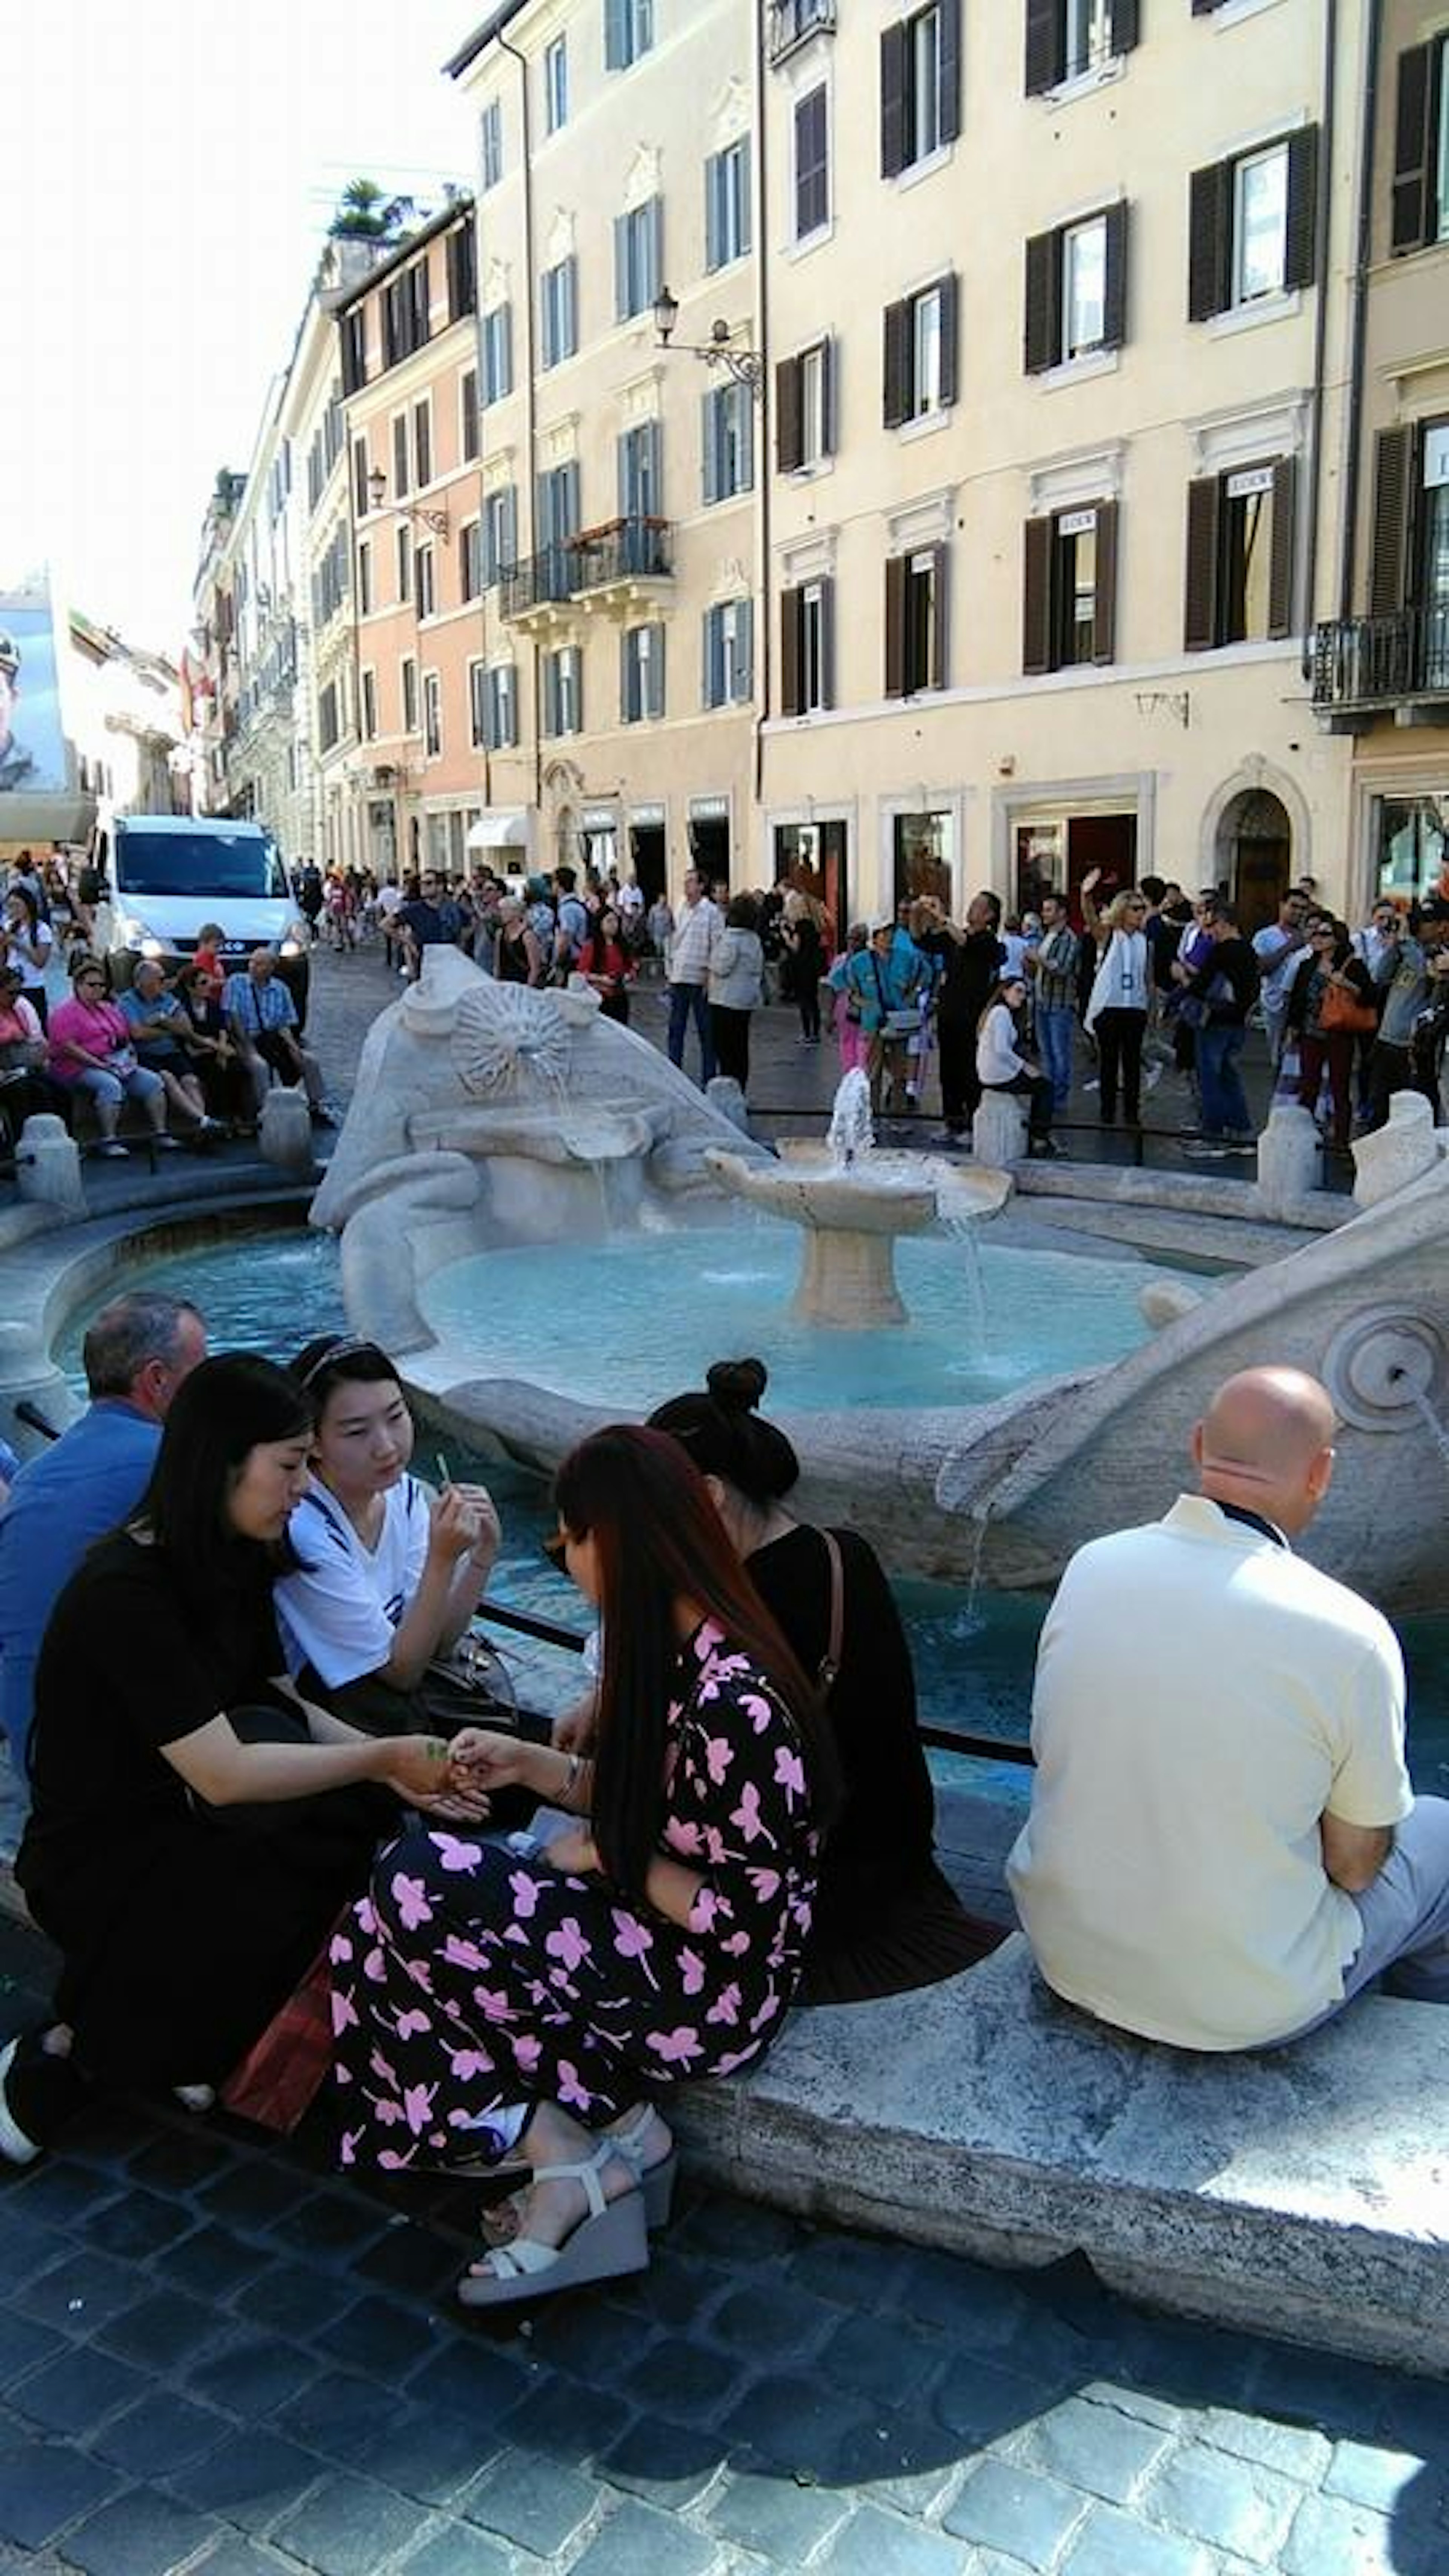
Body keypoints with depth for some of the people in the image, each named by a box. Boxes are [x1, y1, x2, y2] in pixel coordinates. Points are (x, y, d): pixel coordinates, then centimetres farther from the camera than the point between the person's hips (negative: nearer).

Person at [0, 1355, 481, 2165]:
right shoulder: (125, 1591, -25)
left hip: (187, 1822, 8)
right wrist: (381, 1759, -20)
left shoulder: (232, 1558, 2)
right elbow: (223, 1773, -27)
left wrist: (397, 1769, -10)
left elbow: (279, 1703, 4)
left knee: (397, 1843, -12)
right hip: (103, 1861, -8)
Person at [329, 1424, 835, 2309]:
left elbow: (740, 1920, -23)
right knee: (378, 1943, -6)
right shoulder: (679, 1651, 2)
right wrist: (528, 1763, 5)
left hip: (710, 1993, -9)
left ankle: (569, 2163, -6)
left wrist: (608, 1859, -11)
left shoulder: (733, 1704, -27)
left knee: (415, 1893, -19)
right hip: (657, 1940, 9)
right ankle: (593, 2145, -4)